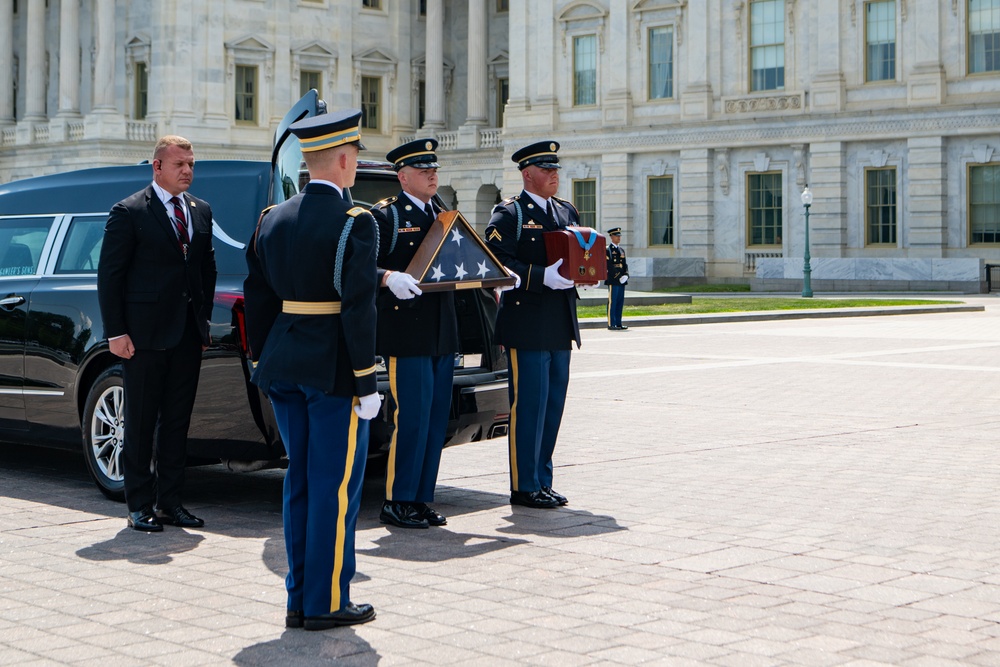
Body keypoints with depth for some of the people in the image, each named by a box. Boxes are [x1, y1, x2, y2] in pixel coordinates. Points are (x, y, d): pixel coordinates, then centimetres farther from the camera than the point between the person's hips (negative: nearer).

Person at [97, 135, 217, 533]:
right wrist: (115, 332, -12)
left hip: (188, 335, 5)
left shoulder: (201, 211, 12)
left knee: (177, 421, 9)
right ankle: (140, 506, 9)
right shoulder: (129, 212, -5)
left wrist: (204, 322, 9)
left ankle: (169, 502, 16)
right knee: (141, 421, 2)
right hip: (145, 335, -5)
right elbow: (109, 275, -6)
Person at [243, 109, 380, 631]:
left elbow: (256, 299, 12)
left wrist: (262, 363, 19)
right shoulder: (353, 223, -12)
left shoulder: (272, 220, 9)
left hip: (284, 367, 7)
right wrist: (366, 382, -12)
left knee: (300, 483, 13)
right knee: (335, 485, 0)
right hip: (334, 369, -7)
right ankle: (327, 603, 5)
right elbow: (358, 307, -17)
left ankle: (299, 600, 18)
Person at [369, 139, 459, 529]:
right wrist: (389, 278, -31)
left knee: (437, 418, 8)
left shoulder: (443, 215, 19)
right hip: (406, 333, -7)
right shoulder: (385, 216, -4)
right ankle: (397, 502, 2)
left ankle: (421, 499, 16)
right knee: (411, 417, -7)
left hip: (442, 333, 7)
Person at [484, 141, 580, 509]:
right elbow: (499, 264, -15)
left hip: (560, 325, 7)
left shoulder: (567, 211, 17)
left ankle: (542, 481, 21)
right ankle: (524, 486, 4)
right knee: (528, 406, -4)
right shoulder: (509, 213, -5)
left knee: (553, 405, 11)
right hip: (526, 324, -7)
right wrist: (544, 276, -24)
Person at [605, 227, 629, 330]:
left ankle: (618, 323, 12)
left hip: (622, 281, 7)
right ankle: (611, 324, -4)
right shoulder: (607, 249, -5)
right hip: (613, 280, -7)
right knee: (612, 302, -6)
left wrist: (625, 275, -1)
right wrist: (618, 276, -15)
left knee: (620, 302, 8)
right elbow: (609, 266, -12)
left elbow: (625, 264, 16)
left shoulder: (621, 250, 19)